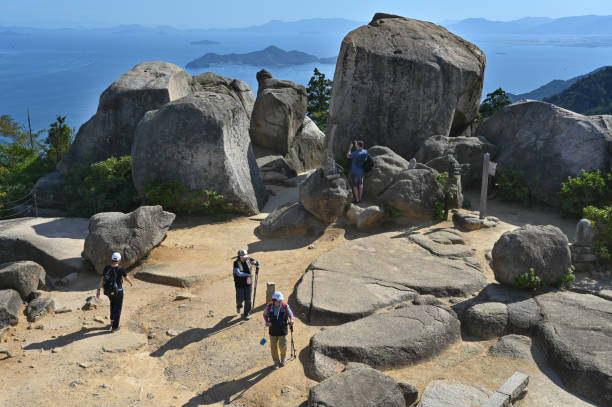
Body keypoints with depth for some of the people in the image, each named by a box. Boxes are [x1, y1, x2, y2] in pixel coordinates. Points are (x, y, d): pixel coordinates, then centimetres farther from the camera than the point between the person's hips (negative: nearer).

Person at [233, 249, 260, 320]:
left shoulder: (248, 260, -4)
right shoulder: (236, 263, -17)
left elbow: (258, 263, 9)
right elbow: (238, 273, -30)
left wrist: (255, 262, -14)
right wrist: (248, 274, -34)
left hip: (248, 283, 3)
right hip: (239, 284, -3)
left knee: (248, 299, 5)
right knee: (240, 298, 5)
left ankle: (246, 314, 20)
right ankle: (239, 306, 40)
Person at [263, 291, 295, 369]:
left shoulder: (285, 306, -17)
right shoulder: (269, 306, -14)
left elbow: (291, 314, 0)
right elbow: (265, 314, 5)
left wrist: (291, 320, -20)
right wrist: (266, 322, -11)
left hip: (282, 331, -1)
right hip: (273, 331, 1)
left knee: (282, 346, -1)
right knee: (273, 347, 11)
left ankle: (283, 357, 34)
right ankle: (276, 362, 33)